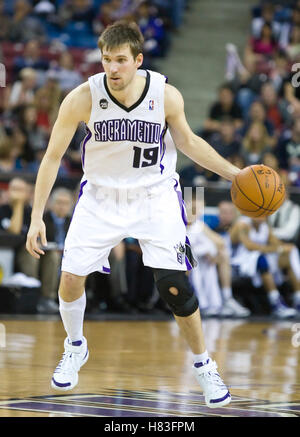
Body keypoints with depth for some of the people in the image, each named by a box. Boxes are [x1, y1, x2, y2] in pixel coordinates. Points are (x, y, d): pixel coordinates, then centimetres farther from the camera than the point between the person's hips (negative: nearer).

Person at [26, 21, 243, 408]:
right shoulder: (82, 99, -20)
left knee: (174, 287, -11)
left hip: (155, 195, -1)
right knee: (70, 278, -5)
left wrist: (233, 173, -5)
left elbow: (187, 141, 2)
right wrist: (37, 217, -14)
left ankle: (203, 366, 12)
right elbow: (52, 157, -10)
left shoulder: (167, 96, -19)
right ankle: (75, 348, 27)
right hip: (101, 195, 1)